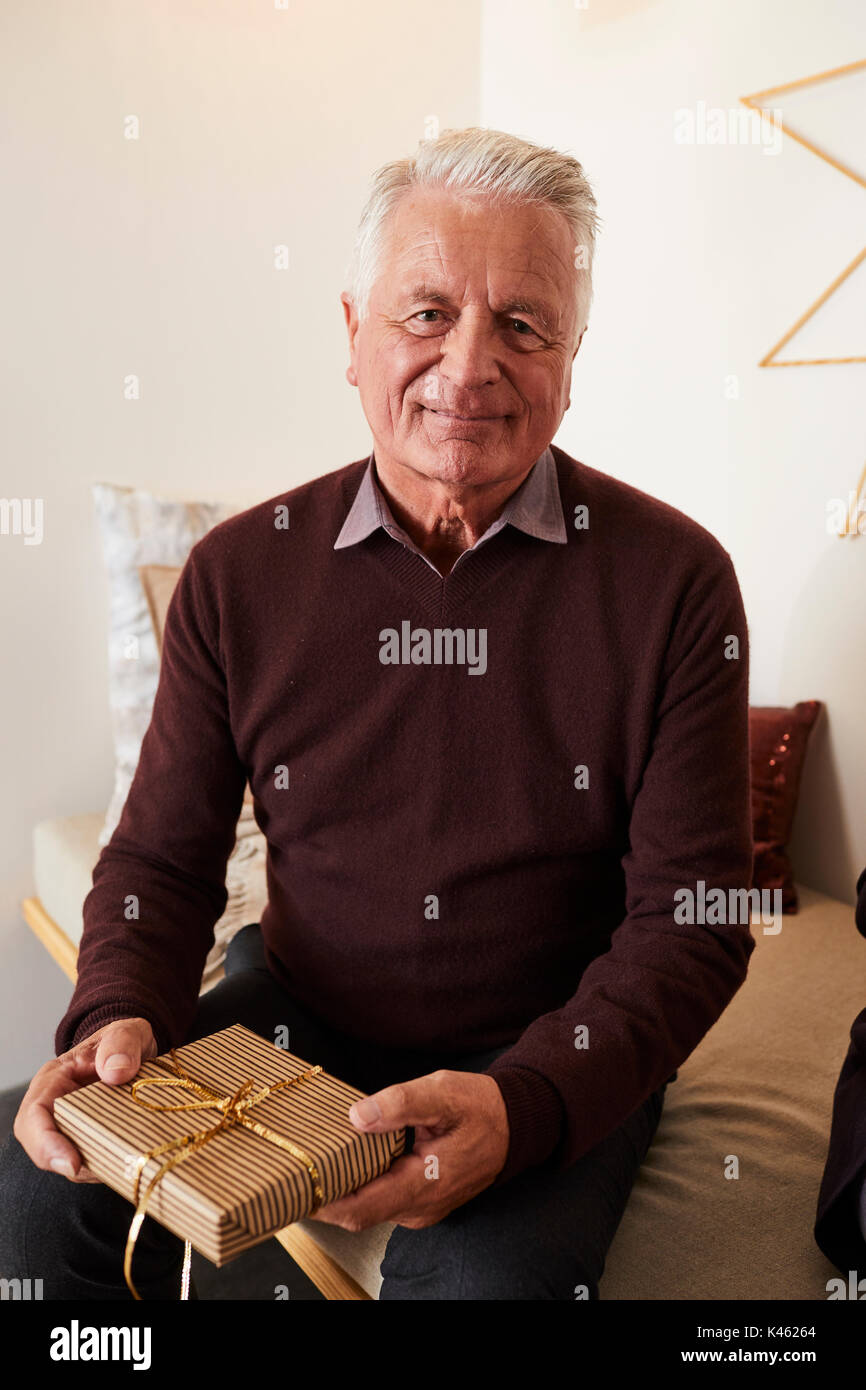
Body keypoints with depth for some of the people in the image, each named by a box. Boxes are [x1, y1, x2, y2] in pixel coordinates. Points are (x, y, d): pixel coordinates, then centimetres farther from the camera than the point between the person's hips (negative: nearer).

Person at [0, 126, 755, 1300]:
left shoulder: (674, 579, -11)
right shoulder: (239, 573, -5)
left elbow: (692, 915, -11)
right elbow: (163, 852, 2)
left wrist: (524, 1103, -25)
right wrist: (121, 1016, -18)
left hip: (553, 1051, -2)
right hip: (297, 1014, 3)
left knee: (483, 1273, -28)